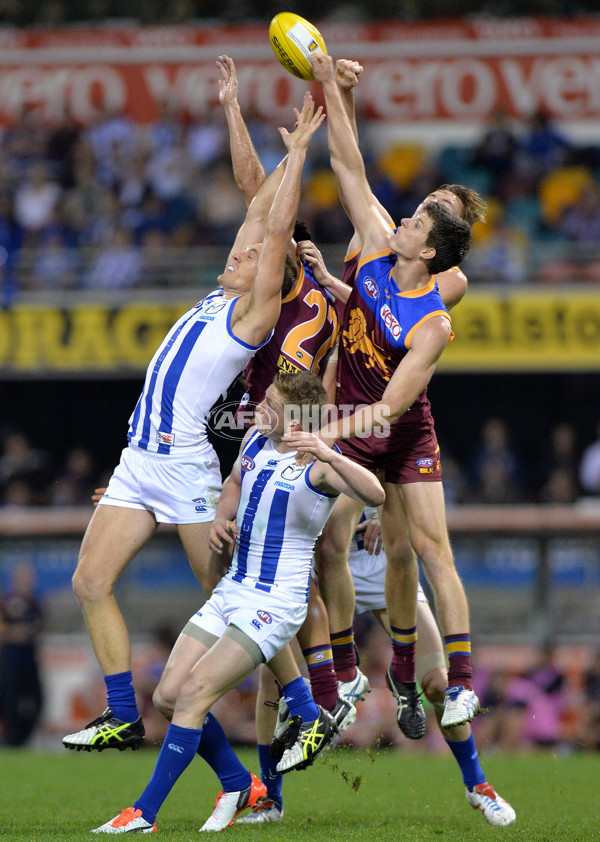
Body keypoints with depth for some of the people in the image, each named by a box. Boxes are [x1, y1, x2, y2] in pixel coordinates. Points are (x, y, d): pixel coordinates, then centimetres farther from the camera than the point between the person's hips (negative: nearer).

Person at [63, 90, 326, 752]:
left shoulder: (255, 312, -5)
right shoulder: (217, 299, 15)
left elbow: (276, 227, -10)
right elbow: (259, 212, 21)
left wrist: (299, 149, -6)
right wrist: (289, 152, 20)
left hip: (187, 466, -8)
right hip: (137, 462, 8)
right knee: (91, 582, 1)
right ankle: (124, 718, 5)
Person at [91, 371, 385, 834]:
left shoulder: (320, 465, -16)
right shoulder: (255, 440, 6)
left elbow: (374, 495, -35)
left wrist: (329, 456, -49)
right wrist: (222, 518, 6)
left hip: (275, 603, -8)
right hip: (233, 589, 9)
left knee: (194, 693, -18)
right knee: (169, 695, 3)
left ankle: (143, 814, -14)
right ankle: (240, 786, 20)